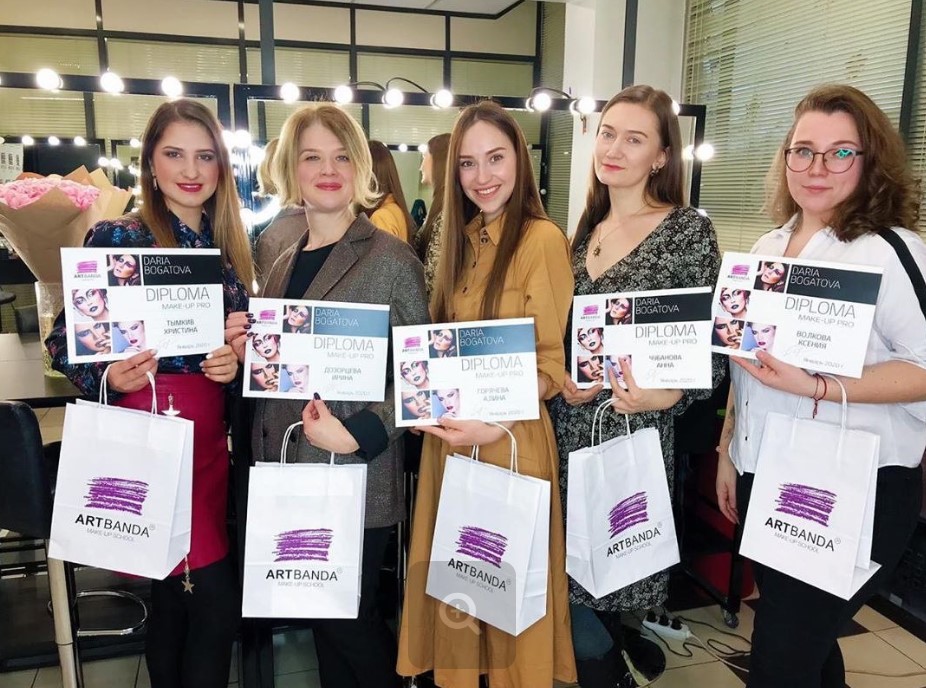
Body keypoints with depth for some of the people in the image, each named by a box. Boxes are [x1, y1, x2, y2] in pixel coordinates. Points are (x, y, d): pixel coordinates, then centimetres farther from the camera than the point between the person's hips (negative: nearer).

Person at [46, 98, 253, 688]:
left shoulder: (229, 244, 10)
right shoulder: (117, 237, -6)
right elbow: (64, 342, -4)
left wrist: (235, 362, -7)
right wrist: (109, 378, -23)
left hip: (211, 435, 5)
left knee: (178, 595, 14)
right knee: (215, 597, 1)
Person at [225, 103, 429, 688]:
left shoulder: (391, 259, -10)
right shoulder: (285, 264, 10)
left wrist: (359, 433, -23)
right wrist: (246, 349, -2)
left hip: (357, 481, -6)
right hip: (288, 475, 6)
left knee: (351, 619, 9)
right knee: (321, 617, 18)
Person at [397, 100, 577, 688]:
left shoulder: (542, 238, -13)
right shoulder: (463, 238, 9)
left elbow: (554, 363, -13)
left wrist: (495, 423, -23)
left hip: (510, 439, -6)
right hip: (449, 435, 7)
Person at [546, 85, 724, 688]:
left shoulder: (689, 231, -8)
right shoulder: (585, 229, 10)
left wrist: (664, 396, -26)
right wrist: (561, 377, -3)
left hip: (637, 434, -5)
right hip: (570, 428, 5)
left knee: (608, 584, 5)